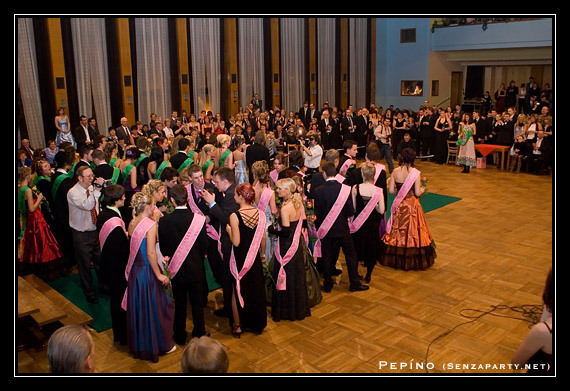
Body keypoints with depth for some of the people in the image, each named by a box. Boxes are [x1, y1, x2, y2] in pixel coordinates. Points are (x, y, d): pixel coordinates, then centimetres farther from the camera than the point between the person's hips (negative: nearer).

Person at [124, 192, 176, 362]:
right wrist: (159, 274, -16)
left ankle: (138, 345, 36)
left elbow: (133, 247, 7)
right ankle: (160, 345, 24)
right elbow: (151, 253, -23)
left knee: (138, 307, 19)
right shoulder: (150, 224, -19)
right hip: (148, 272, -7)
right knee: (155, 308, 9)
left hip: (134, 271, 7)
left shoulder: (132, 223, 3)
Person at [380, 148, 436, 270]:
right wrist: (422, 190, 8)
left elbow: (391, 190, -5)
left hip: (399, 206, 3)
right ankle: (414, 260, 19)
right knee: (413, 231, 9)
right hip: (412, 206, -3)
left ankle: (396, 259, 26)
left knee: (398, 231, 15)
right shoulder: (416, 173, -15)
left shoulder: (395, 172, -8)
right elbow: (417, 193, -14)